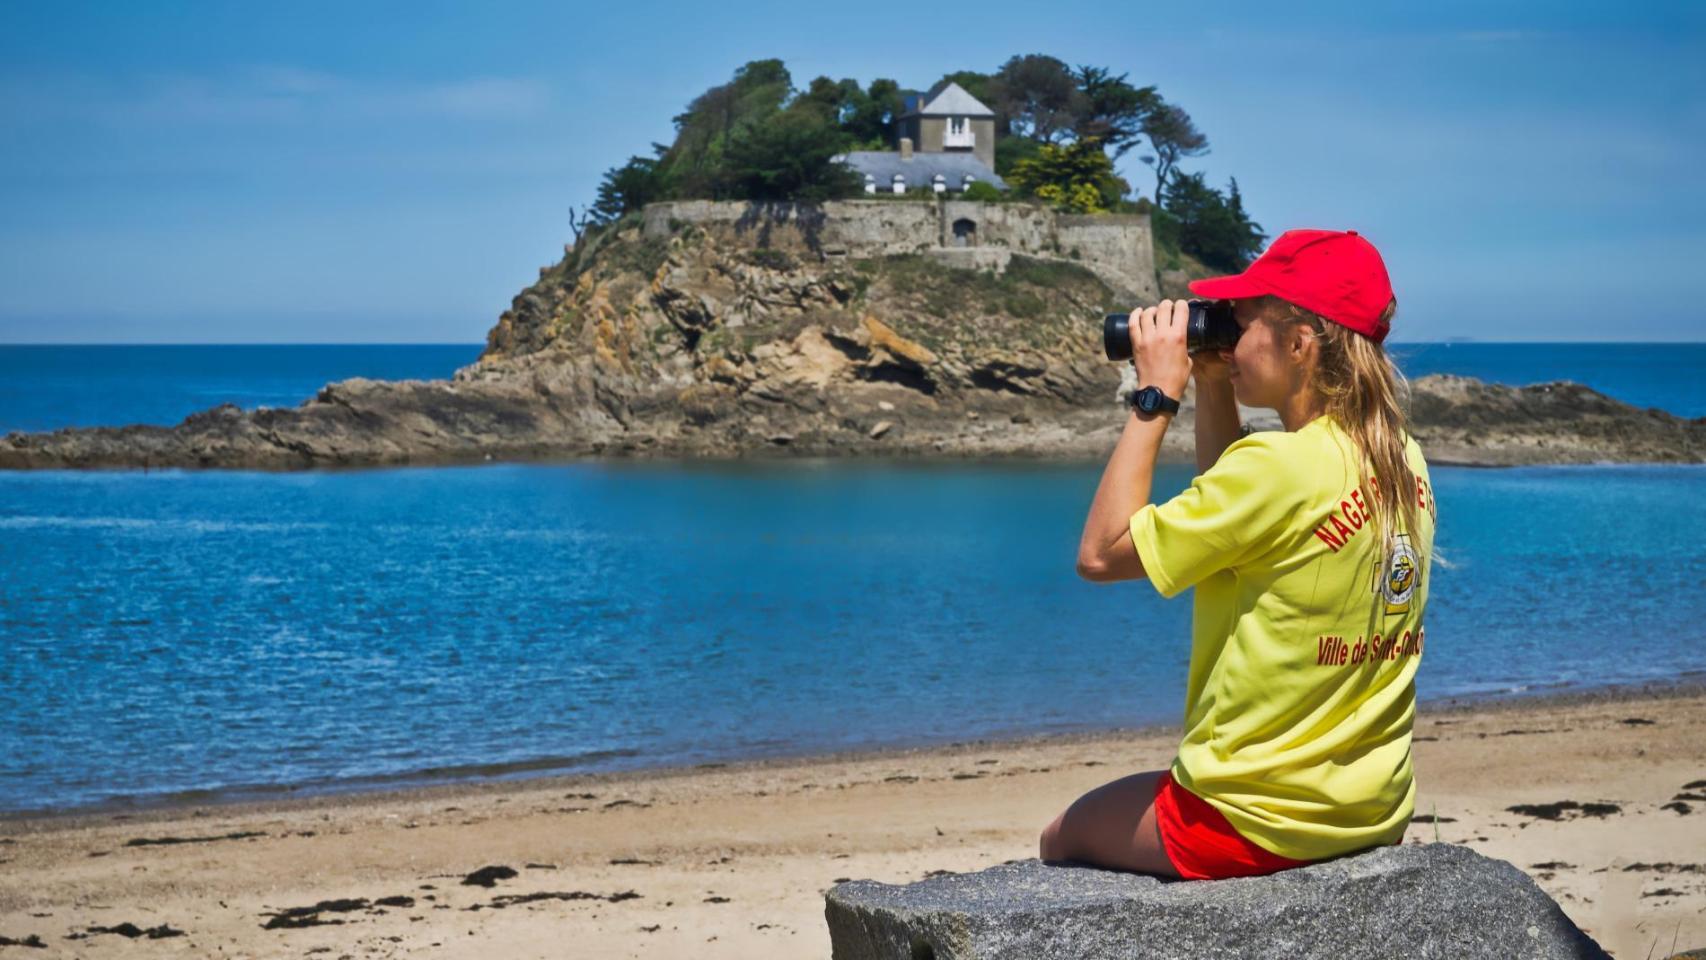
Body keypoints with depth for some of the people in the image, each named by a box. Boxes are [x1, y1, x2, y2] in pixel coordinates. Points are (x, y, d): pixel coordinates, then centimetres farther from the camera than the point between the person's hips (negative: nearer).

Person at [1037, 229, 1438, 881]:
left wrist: (1155, 398, -11)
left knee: (1062, 840, 17)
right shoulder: (1404, 462, 2)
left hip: (1260, 826, -8)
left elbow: (1101, 553, -16)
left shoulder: (1279, 463, -24)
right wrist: (1214, 392, 9)